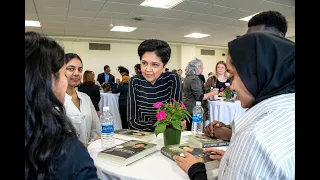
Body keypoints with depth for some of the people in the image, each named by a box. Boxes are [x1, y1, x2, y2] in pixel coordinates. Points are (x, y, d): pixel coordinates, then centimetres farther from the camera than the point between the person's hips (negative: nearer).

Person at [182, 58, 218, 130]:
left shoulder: (187, 77, 11)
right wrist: (212, 93, -8)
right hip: (193, 110, -10)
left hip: (187, 108, 10)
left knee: (189, 131, 14)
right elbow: (199, 97, -19)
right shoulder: (195, 78, -17)